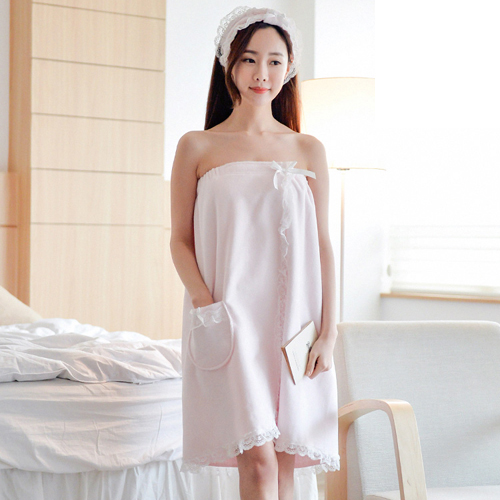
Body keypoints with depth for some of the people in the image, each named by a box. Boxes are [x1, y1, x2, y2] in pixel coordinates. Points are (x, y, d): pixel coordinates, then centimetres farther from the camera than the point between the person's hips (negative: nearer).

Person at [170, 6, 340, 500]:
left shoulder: (308, 150, 10)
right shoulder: (197, 147, 5)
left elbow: (322, 245, 8)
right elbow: (181, 240, 4)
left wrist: (328, 331, 1)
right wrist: (205, 303, -12)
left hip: (293, 323, 2)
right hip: (230, 321, -2)